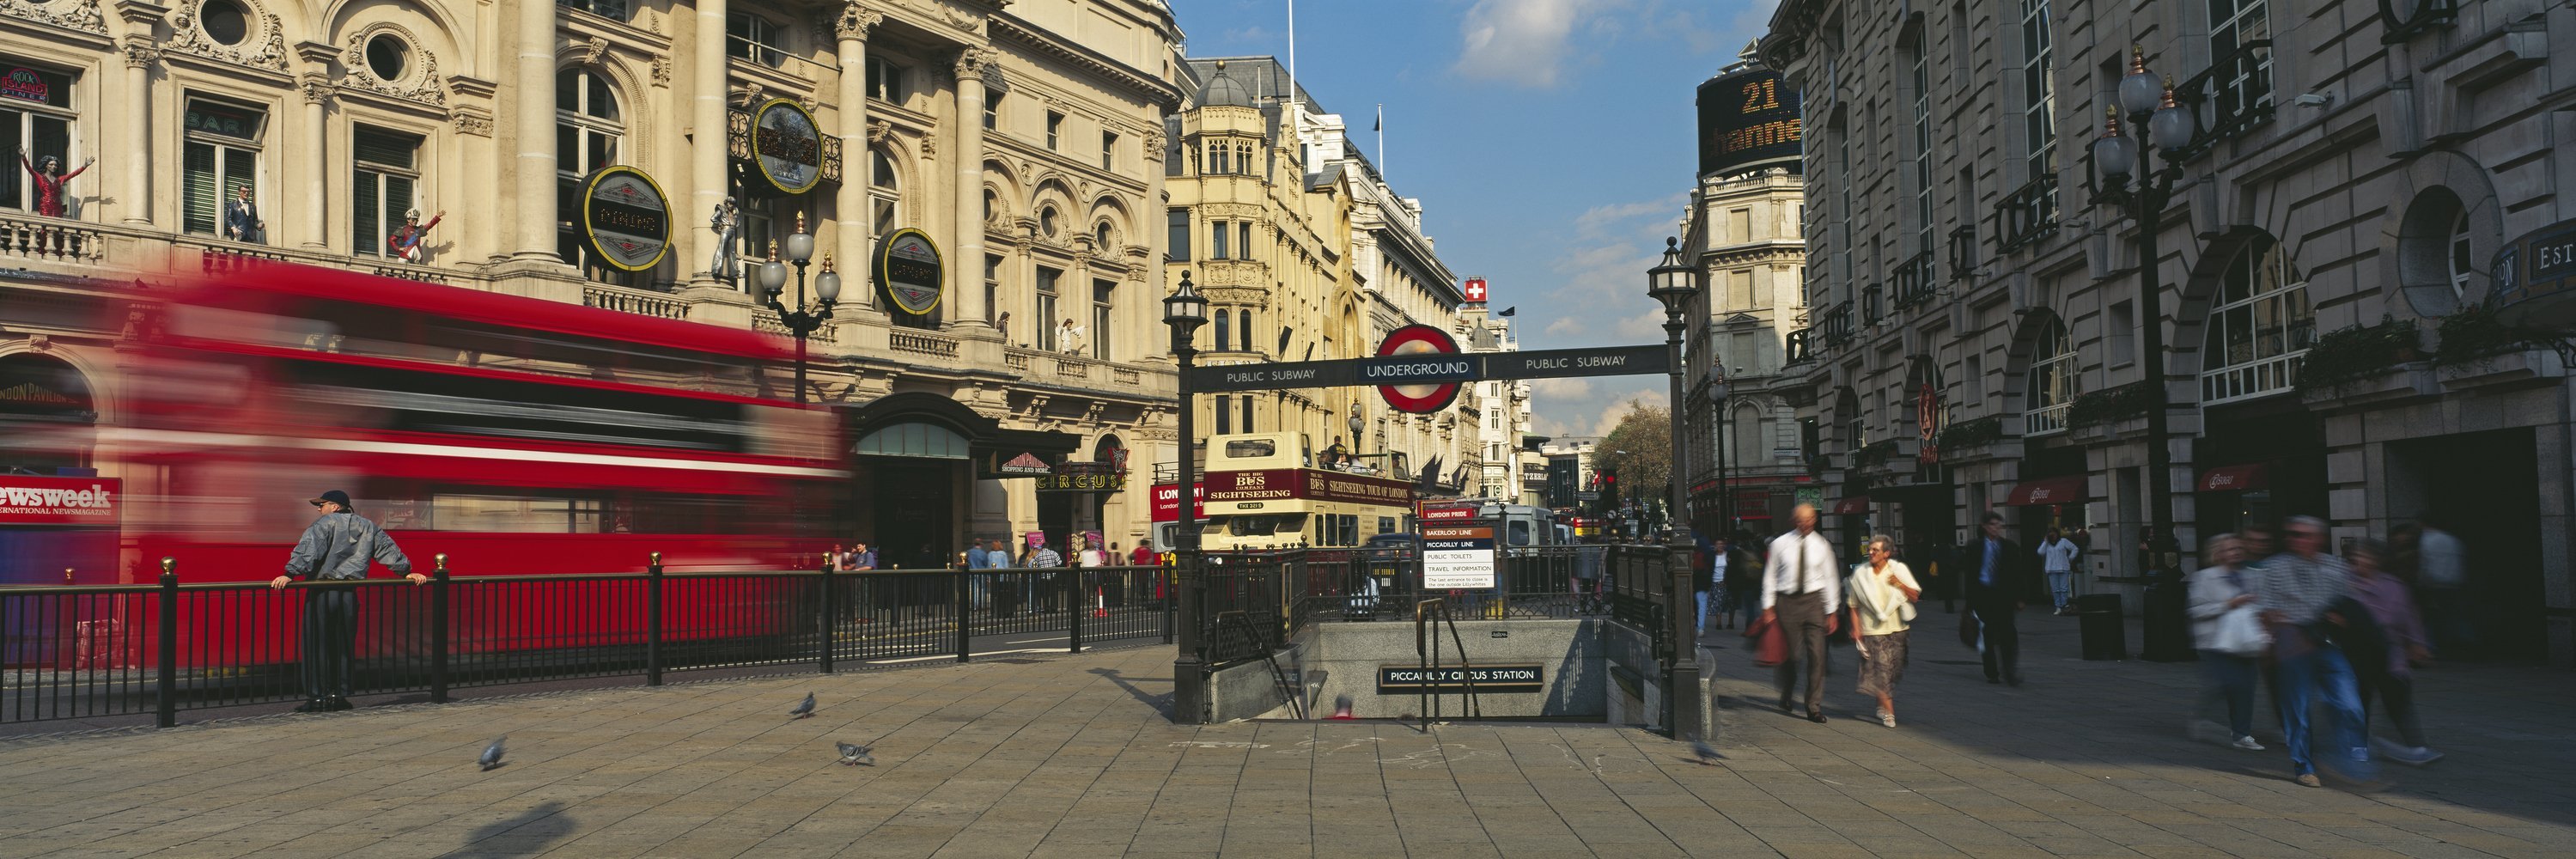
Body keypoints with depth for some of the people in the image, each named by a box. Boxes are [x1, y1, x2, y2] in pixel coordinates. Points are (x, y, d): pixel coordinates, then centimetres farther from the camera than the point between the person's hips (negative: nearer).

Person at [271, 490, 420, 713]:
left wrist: (290, 574, -24)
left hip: (321, 593, -5)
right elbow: (389, 550, 18)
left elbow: (307, 550, -17)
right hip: (349, 594, 5)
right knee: (343, 646, 12)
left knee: (317, 646, 1)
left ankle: (317, 697, 2)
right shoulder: (367, 527, 13)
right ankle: (338, 695, 14)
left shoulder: (324, 524, -3)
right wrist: (406, 571, 27)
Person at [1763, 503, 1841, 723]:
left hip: (1813, 600, 1)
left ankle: (1814, 707, 0)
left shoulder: (1822, 545, 4)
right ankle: (1786, 696, 33)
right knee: (1789, 653, 6)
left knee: (1816, 654, -7)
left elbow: (1830, 578, 8)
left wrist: (1832, 612, 6)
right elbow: (1770, 576, 4)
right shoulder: (1780, 544, 0)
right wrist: (1768, 607, 0)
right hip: (1787, 600, -1)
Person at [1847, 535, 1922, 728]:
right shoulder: (1860, 574, -1)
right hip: (1872, 630, -2)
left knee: (1891, 670, 12)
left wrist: (1900, 584, -17)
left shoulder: (1898, 570, 1)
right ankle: (1888, 712, -5)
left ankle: (1883, 705, 34)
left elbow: (1915, 596, 0)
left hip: (1896, 629, 2)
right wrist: (1856, 631, -3)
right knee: (1880, 670, -9)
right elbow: (1854, 606, 2)